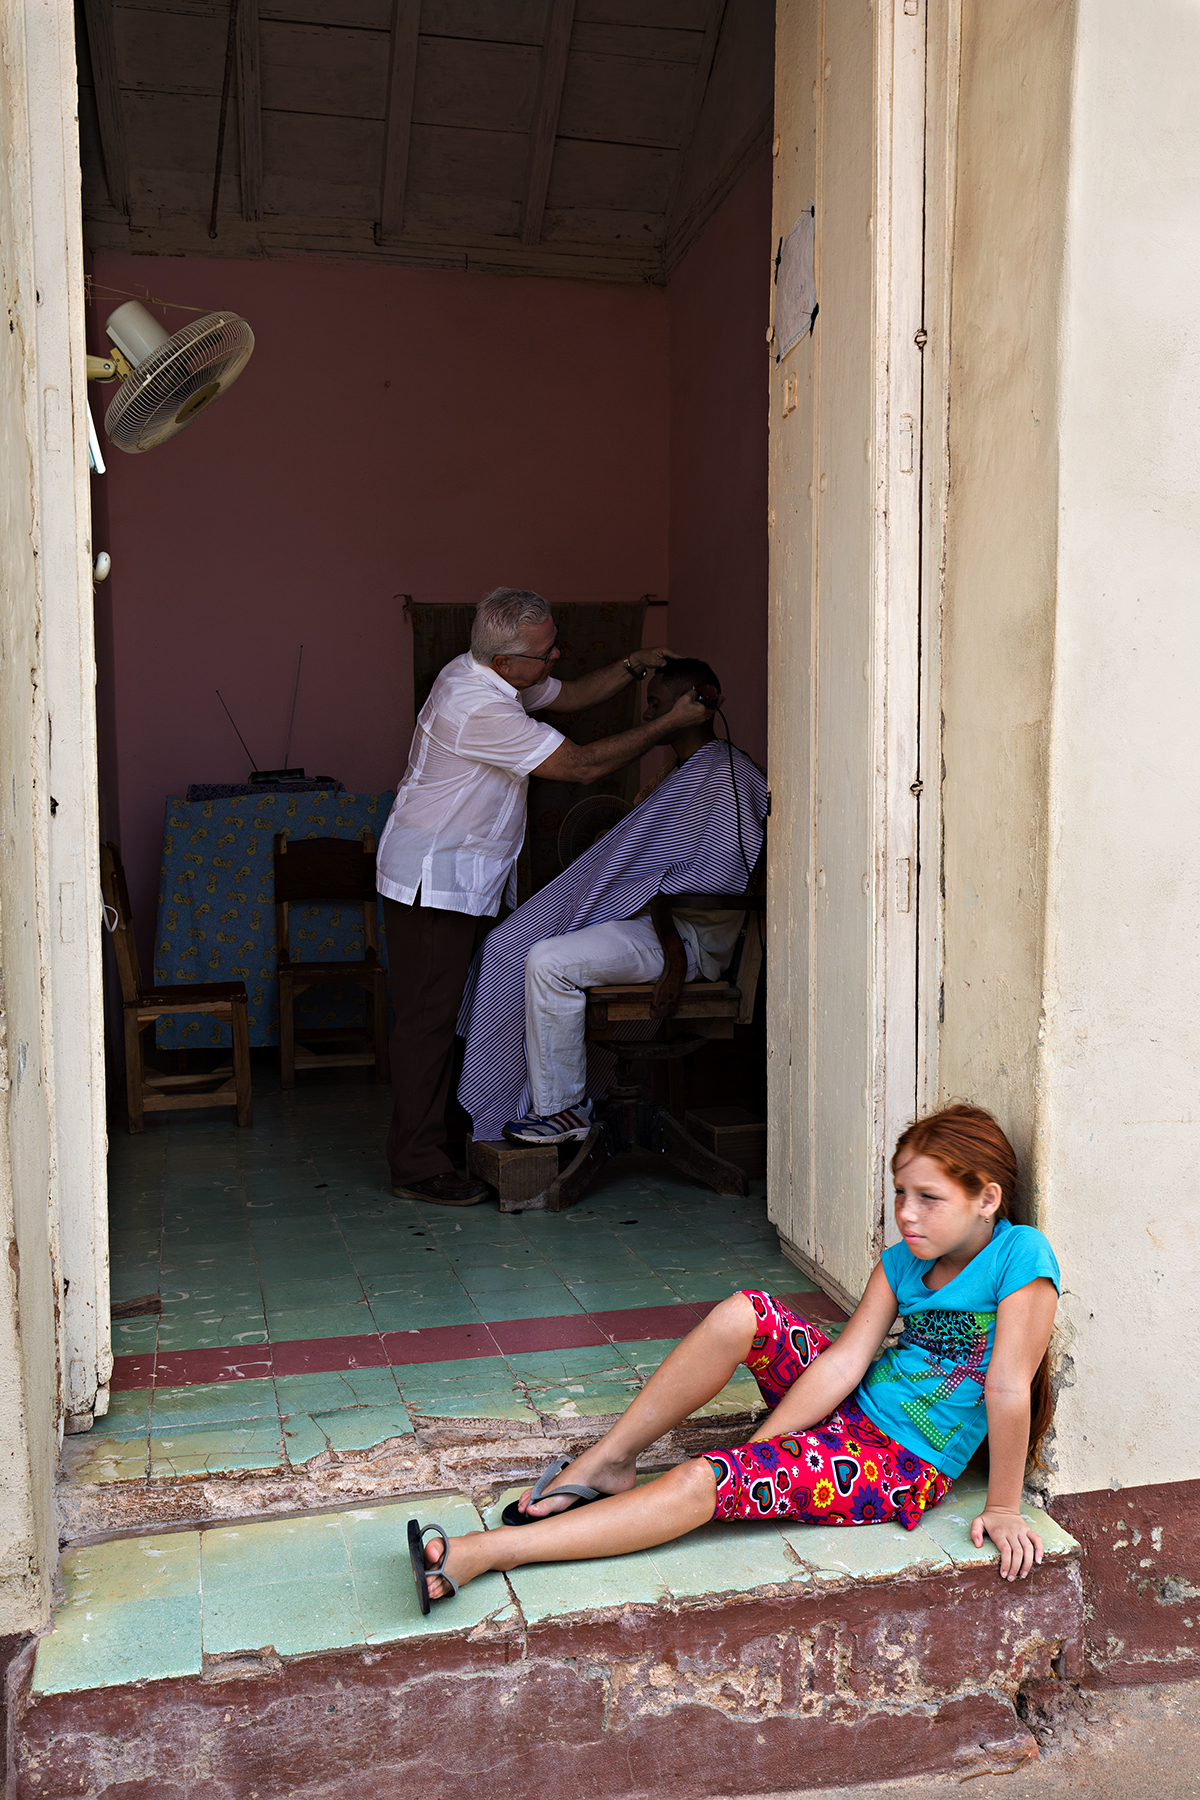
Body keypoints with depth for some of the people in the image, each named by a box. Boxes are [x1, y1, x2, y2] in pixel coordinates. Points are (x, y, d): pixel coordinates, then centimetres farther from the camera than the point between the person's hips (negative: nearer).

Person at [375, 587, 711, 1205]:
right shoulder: (478, 708, -26)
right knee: (428, 1015, -5)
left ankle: (444, 1134, 19)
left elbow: (569, 695, 22)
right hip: (431, 880, -10)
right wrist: (670, 724, -14)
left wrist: (633, 665, 6)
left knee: (452, 1008, 11)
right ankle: (417, 1166, 2)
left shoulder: (489, 675, 5)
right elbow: (581, 764, -23)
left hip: (464, 876, 10)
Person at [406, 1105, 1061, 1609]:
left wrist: (1002, 1509, -17)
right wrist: (757, 1443, -13)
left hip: (906, 1467, -6)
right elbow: (843, 1360, -5)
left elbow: (1008, 1389, -19)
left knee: (708, 1480, -23)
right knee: (744, 1312, -17)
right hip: (851, 1409, 6)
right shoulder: (902, 1262, 1)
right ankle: (604, 1465, -3)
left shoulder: (1021, 1256, -19)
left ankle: (482, 1552, -22)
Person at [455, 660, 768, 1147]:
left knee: (548, 961, -26)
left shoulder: (730, 776, -14)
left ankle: (563, 1109, -12)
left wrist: (644, 898, -19)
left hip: (686, 935, -10)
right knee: (509, 946, 2)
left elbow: (728, 872, -24)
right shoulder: (685, 773, 20)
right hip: (651, 919, 11)